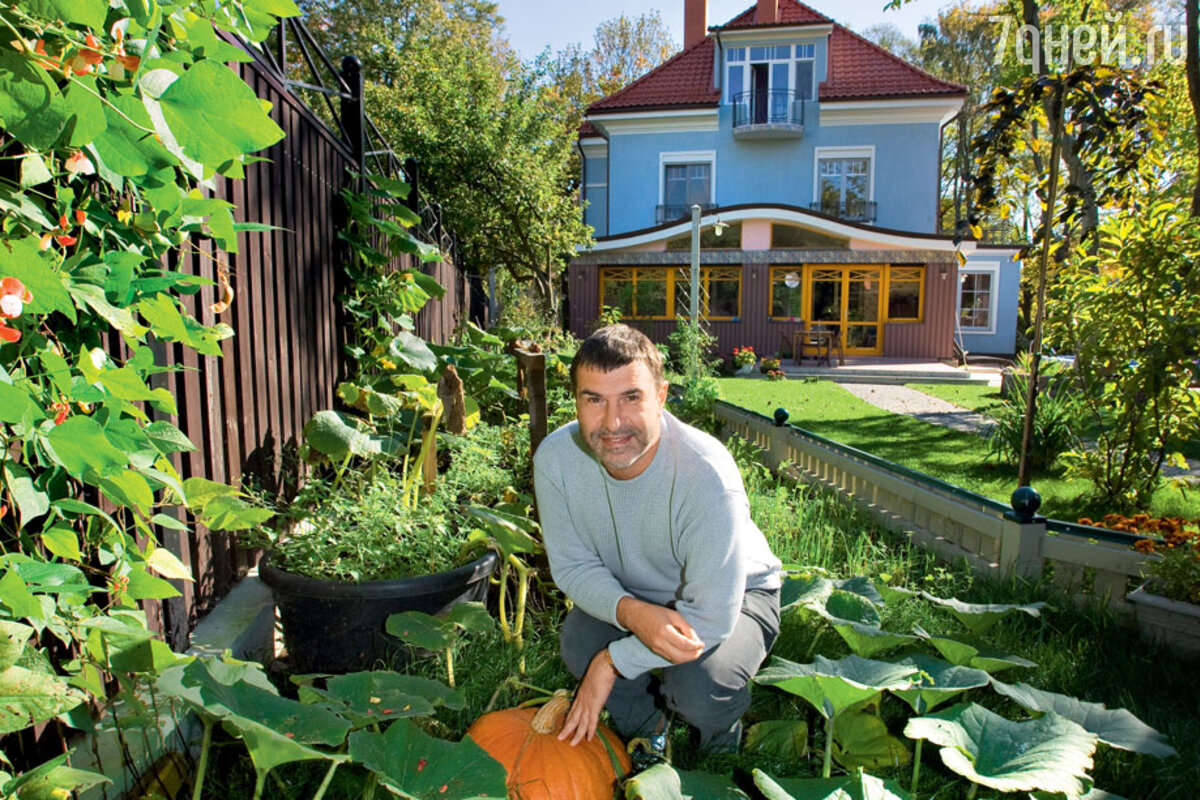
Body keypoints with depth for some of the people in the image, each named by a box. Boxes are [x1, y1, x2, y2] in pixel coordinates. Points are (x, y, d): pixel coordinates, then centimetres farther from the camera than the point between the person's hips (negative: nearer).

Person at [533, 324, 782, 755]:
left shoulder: (707, 476, -36)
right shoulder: (555, 457, -23)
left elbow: (711, 617, -31)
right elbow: (572, 565, -12)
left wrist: (613, 662, -24)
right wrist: (630, 612, -33)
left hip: (734, 596, -3)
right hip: (628, 593, 4)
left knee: (698, 685, -29)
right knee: (578, 641, -24)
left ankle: (720, 750, 11)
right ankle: (646, 733, 10)